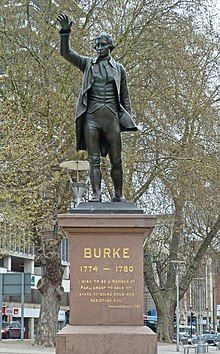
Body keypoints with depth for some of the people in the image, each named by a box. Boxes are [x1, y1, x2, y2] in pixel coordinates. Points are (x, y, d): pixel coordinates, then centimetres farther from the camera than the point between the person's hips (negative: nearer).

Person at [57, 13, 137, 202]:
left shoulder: (119, 68, 12)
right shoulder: (88, 64, 12)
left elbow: (125, 96, 14)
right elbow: (65, 52, 1)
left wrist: (128, 119, 4)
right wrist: (66, 31, -14)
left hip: (112, 116, 0)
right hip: (91, 116, 0)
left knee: (116, 160, 2)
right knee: (94, 159, -3)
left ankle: (119, 195, 11)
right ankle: (96, 194, -4)